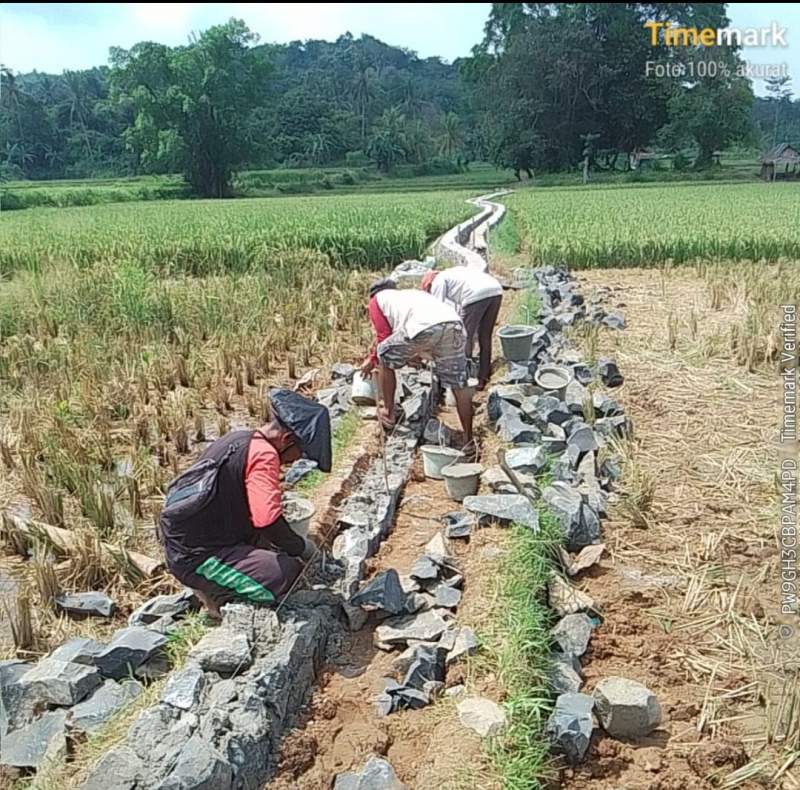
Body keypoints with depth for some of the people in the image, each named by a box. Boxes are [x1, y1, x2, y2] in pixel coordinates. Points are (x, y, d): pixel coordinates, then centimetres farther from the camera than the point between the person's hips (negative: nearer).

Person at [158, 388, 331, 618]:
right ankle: (215, 591, -2)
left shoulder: (239, 439, 11)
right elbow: (268, 521, -28)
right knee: (289, 574, -19)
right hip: (196, 556, -10)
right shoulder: (264, 454, -18)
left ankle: (214, 587, 10)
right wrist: (302, 548, -9)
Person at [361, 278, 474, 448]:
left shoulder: (376, 300, 27)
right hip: (454, 323, 6)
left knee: (384, 358, 21)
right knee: (459, 385, 15)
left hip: (424, 328, -5)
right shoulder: (413, 293, 44)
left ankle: (388, 413, 28)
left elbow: (383, 337, 19)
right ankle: (468, 440, 19)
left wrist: (372, 360, 35)